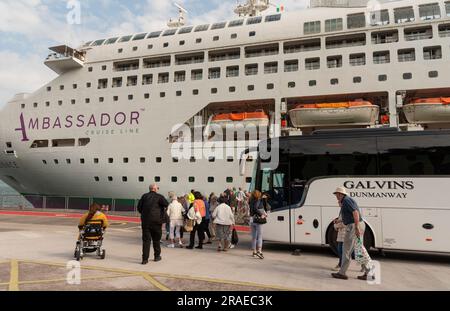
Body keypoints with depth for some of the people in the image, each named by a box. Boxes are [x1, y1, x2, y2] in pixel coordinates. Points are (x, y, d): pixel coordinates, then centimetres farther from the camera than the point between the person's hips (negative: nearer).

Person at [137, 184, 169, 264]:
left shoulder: (144, 196, 7)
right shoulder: (159, 196, -6)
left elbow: (139, 207, 8)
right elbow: (166, 204, -14)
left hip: (145, 221, 3)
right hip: (156, 221, -3)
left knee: (146, 240, 4)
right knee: (156, 239, 13)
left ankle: (145, 259, 0)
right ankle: (157, 256, 25)